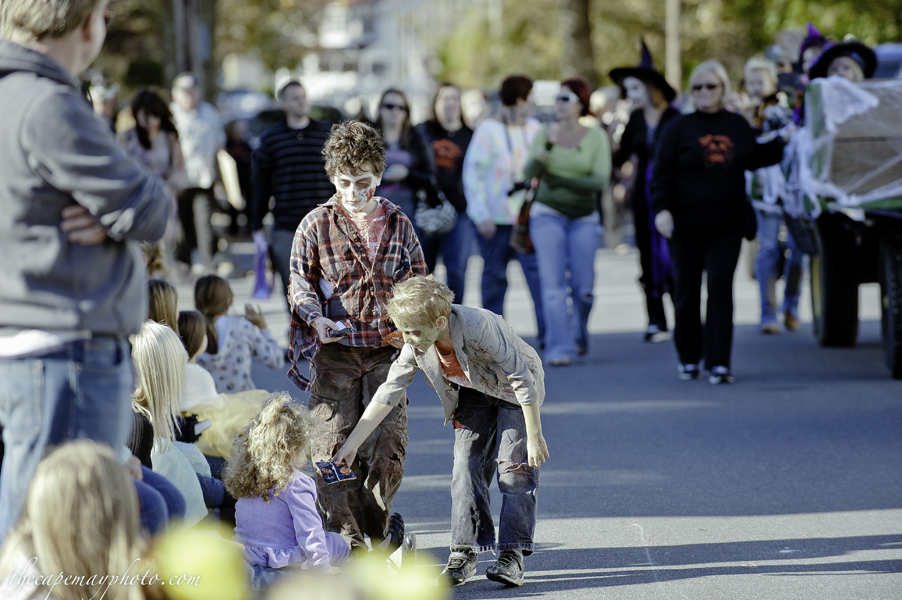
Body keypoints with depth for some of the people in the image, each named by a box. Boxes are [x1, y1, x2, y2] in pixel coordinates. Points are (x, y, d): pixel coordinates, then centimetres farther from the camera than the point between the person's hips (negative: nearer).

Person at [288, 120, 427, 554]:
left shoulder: (398, 224, 8)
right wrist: (316, 318, -17)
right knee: (334, 444, -4)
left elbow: (417, 282, 15)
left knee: (388, 442, -3)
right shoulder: (316, 225, 2)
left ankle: (376, 533, 13)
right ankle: (345, 539, 4)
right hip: (334, 351, -2)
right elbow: (300, 283, 2)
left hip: (386, 348, 2)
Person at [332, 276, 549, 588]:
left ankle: (512, 555, -12)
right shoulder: (416, 346, -20)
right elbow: (388, 393, -11)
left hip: (514, 392, -5)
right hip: (474, 394, 5)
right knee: (466, 466, -7)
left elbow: (523, 379, -30)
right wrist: (351, 444, -14)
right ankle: (464, 553, -2)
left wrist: (535, 437, -25)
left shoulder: (479, 327, -39)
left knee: (514, 466, -14)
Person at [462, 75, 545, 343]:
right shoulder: (488, 130, -5)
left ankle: (547, 331, -16)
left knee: (538, 271, -11)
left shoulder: (534, 129, 10)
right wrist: (481, 214, -11)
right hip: (496, 218, -3)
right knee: (494, 276, 6)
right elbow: (473, 172, -6)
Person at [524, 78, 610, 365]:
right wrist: (547, 146, -20)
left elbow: (601, 181, -10)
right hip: (548, 215, 0)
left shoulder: (597, 137, -2)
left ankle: (580, 335, 28)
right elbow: (529, 174, -6)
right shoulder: (544, 133, 1)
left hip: (584, 217, 0)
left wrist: (562, 180, -14)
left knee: (583, 287, 1)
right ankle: (559, 348, -11)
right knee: (553, 285, -11)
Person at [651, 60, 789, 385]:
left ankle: (719, 363, -8)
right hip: (686, 226, -1)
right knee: (686, 292, 6)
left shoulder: (738, 126, 10)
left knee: (720, 290, -8)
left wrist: (781, 143, 11)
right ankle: (688, 358, 22)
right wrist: (662, 209, -17)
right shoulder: (679, 129, 1)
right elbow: (662, 174, -4)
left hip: (726, 226, 1)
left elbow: (753, 159, 22)